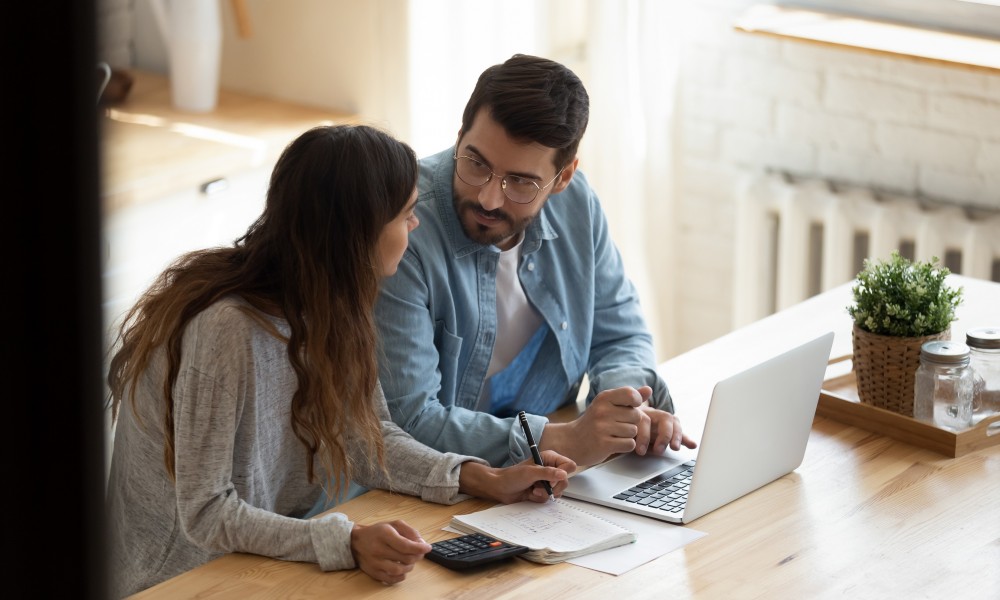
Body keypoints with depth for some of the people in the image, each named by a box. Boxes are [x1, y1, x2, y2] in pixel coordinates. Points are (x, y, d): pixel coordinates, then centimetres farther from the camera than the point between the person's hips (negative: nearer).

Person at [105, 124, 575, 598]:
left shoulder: (329, 307, -2)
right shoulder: (228, 329, -26)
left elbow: (366, 436, 6)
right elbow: (205, 514, -24)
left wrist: (484, 481, -7)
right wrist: (347, 544, -34)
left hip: (269, 559, 7)